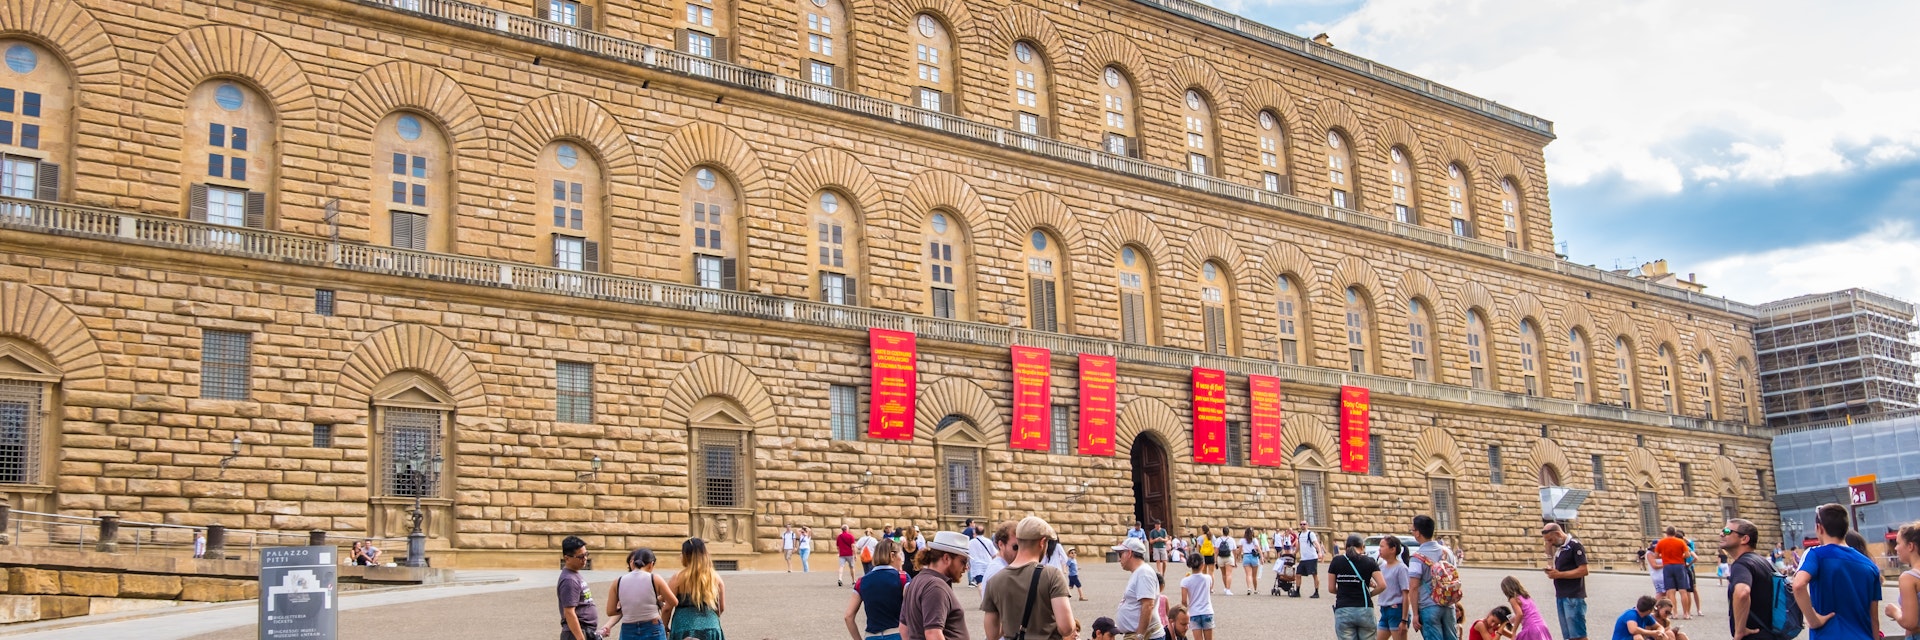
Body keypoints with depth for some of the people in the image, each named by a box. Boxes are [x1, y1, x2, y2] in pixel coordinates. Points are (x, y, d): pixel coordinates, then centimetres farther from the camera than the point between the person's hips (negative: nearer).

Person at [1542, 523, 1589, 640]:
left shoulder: (1575, 545, -9)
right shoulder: (1559, 549, 17)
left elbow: (1583, 570, -16)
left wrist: (1559, 574, -15)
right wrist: (1553, 572, 3)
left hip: (1574, 597, -8)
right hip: (1561, 597, 8)